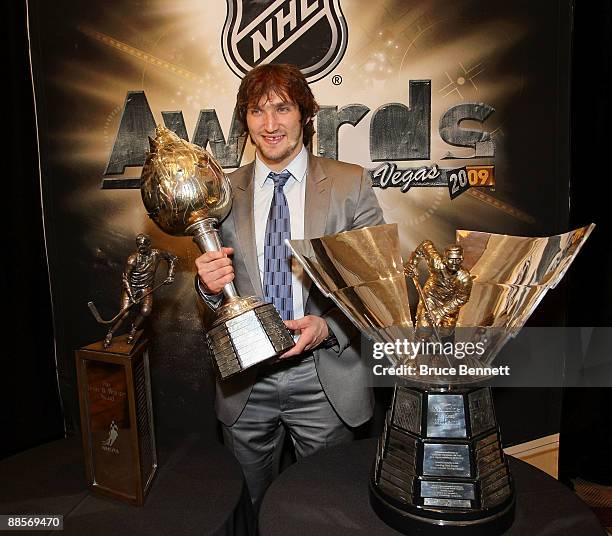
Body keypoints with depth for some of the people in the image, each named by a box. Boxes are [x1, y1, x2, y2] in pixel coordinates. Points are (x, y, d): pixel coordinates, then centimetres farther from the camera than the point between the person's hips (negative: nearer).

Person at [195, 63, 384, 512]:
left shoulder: (350, 184, -3)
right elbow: (216, 294, 8)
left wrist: (328, 327, -20)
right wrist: (209, 284, -15)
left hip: (323, 379, -1)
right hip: (245, 382, 2)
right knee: (251, 510, 22)